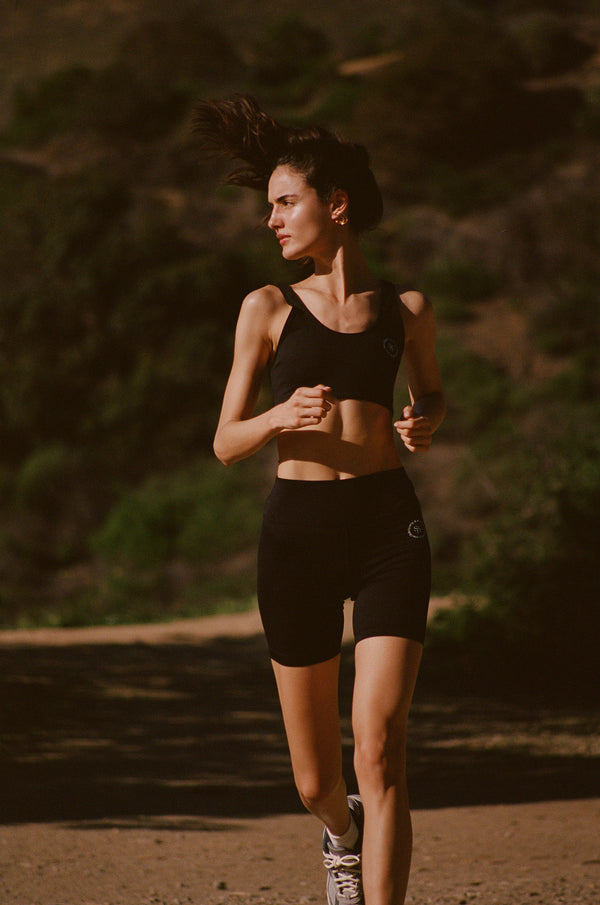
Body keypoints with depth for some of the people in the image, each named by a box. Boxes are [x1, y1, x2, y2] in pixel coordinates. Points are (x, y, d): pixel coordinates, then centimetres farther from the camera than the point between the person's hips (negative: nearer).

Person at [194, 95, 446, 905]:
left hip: (387, 529, -1)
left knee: (381, 748, -18)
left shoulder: (406, 310, 6)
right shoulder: (269, 309, 4)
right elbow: (227, 442, 2)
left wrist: (425, 424, 0)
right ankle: (343, 834, 48)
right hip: (298, 529, 1)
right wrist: (284, 414, -19)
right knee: (316, 781, 11)